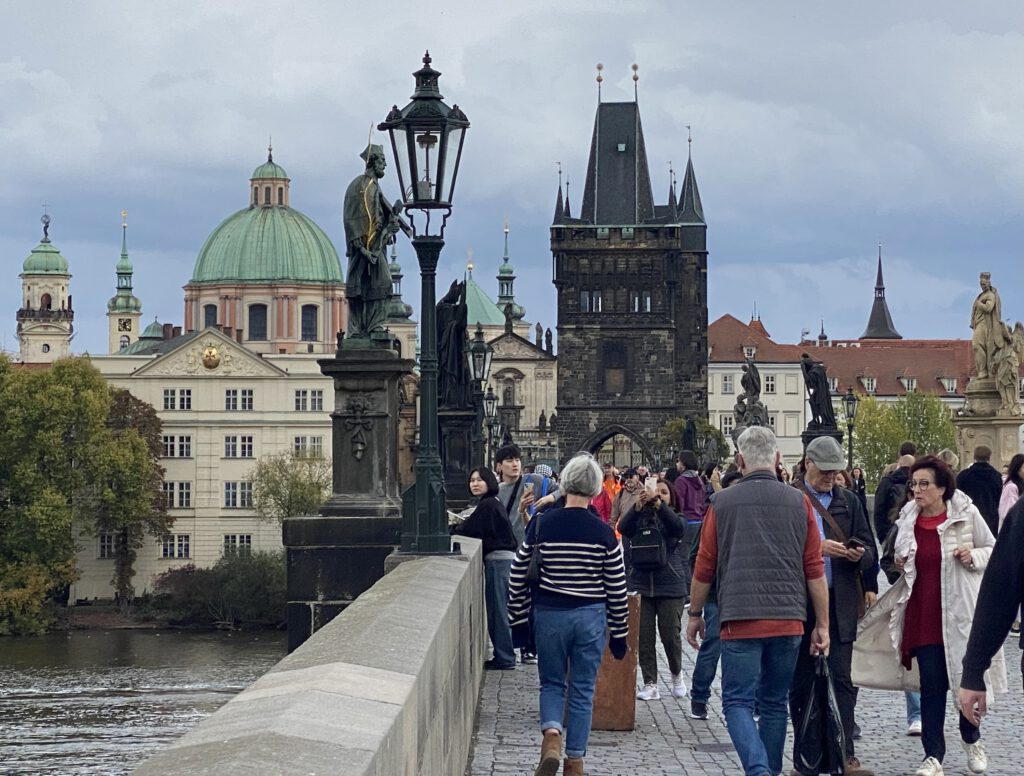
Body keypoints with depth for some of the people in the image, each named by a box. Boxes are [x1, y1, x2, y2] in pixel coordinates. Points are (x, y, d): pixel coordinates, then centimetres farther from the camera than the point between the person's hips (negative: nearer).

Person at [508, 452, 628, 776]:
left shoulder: (540, 525, -5)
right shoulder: (604, 533, -6)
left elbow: (518, 576, 0)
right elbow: (616, 589, -1)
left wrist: (518, 620, 12)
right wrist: (619, 633, 9)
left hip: (549, 615, 0)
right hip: (591, 616, 0)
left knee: (551, 683, 16)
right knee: (582, 691, 10)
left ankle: (551, 734, -11)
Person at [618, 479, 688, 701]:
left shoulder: (674, 518, 5)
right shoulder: (640, 518, 8)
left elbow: (679, 528, -18)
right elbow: (623, 528, -12)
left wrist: (659, 505, -32)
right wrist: (638, 506, -28)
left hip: (670, 586, -2)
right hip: (641, 585, 2)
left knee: (671, 634, -2)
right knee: (644, 636, -1)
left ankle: (677, 675, 23)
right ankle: (650, 685, 6)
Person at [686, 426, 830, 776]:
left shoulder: (722, 502, 0)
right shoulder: (798, 502, 4)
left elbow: (704, 567, 6)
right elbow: (815, 570, 5)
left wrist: (695, 614, 19)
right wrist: (822, 624, 11)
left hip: (740, 619, -2)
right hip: (789, 619, 3)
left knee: (738, 703, -2)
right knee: (775, 704, 15)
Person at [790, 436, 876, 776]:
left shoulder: (849, 500, 12)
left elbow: (869, 550, 11)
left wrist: (860, 554, -11)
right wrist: (817, 548, -19)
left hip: (840, 604, 2)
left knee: (841, 679, -5)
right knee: (801, 681, 5)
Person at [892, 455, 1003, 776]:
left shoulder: (966, 514, -5)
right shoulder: (908, 520, 6)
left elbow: (994, 551, 5)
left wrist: (973, 557, -14)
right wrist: (900, 565, 0)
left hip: (960, 612, -2)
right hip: (923, 614, 2)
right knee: (932, 684, -1)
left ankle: (972, 740, 32)